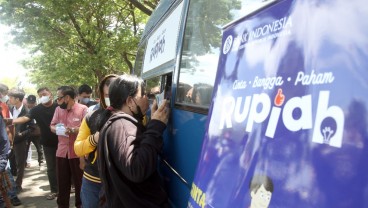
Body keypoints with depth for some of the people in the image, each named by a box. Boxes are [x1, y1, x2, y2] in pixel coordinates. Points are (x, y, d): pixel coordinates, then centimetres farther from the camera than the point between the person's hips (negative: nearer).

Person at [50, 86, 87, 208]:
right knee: (62, 182, 15)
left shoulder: (83, 109, -10)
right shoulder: (58, 109, 8)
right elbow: (52, 126, 12)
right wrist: (56, 129, -10)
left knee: (79, 181, 8)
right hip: (62, 151, 5)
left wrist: (72, 130, -22)